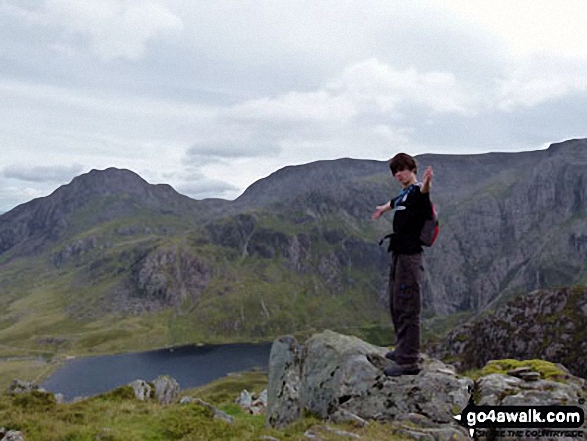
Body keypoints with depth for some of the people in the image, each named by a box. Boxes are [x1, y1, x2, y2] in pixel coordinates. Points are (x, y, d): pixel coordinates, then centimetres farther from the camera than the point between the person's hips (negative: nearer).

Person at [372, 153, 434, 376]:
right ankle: (402, 349, 34)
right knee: (395, 305, 19)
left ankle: (409, 361, -5)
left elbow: (423, 192, -36)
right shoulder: (403, 194, 18)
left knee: (407, 308, -9)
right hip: (398, 253, 10)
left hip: (410, 256, -10)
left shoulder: (417, 192, -10)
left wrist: (426, 184, -59)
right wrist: (384, 208, 63)